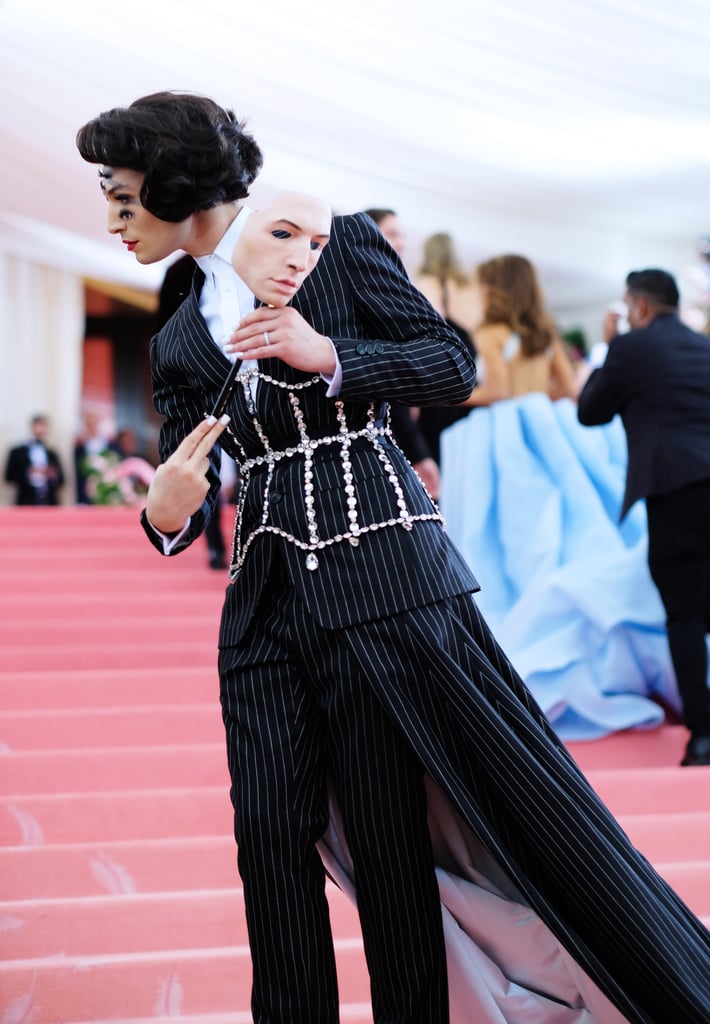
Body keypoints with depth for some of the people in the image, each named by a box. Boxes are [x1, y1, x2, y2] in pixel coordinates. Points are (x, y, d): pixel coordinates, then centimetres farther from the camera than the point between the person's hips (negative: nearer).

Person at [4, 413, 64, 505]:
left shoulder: (52, 455, 17)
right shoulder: (17, 452, 7)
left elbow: (60, 480, 15)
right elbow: (9, 477, 0)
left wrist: (53, 476, -7)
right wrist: (28, 474, -16)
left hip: (50, 505, 3)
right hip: (26, 504, -3)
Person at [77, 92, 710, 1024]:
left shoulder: (339, 244, 3)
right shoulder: (180, 342, 17)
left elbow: (454, 364, 0)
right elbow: (183, 495, 13)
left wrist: (328, 355, -12)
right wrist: (168, 515, -11)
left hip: (379, 564, -5)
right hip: (267, 595, 5)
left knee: (387, 831, -4)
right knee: (270, 826, 2)